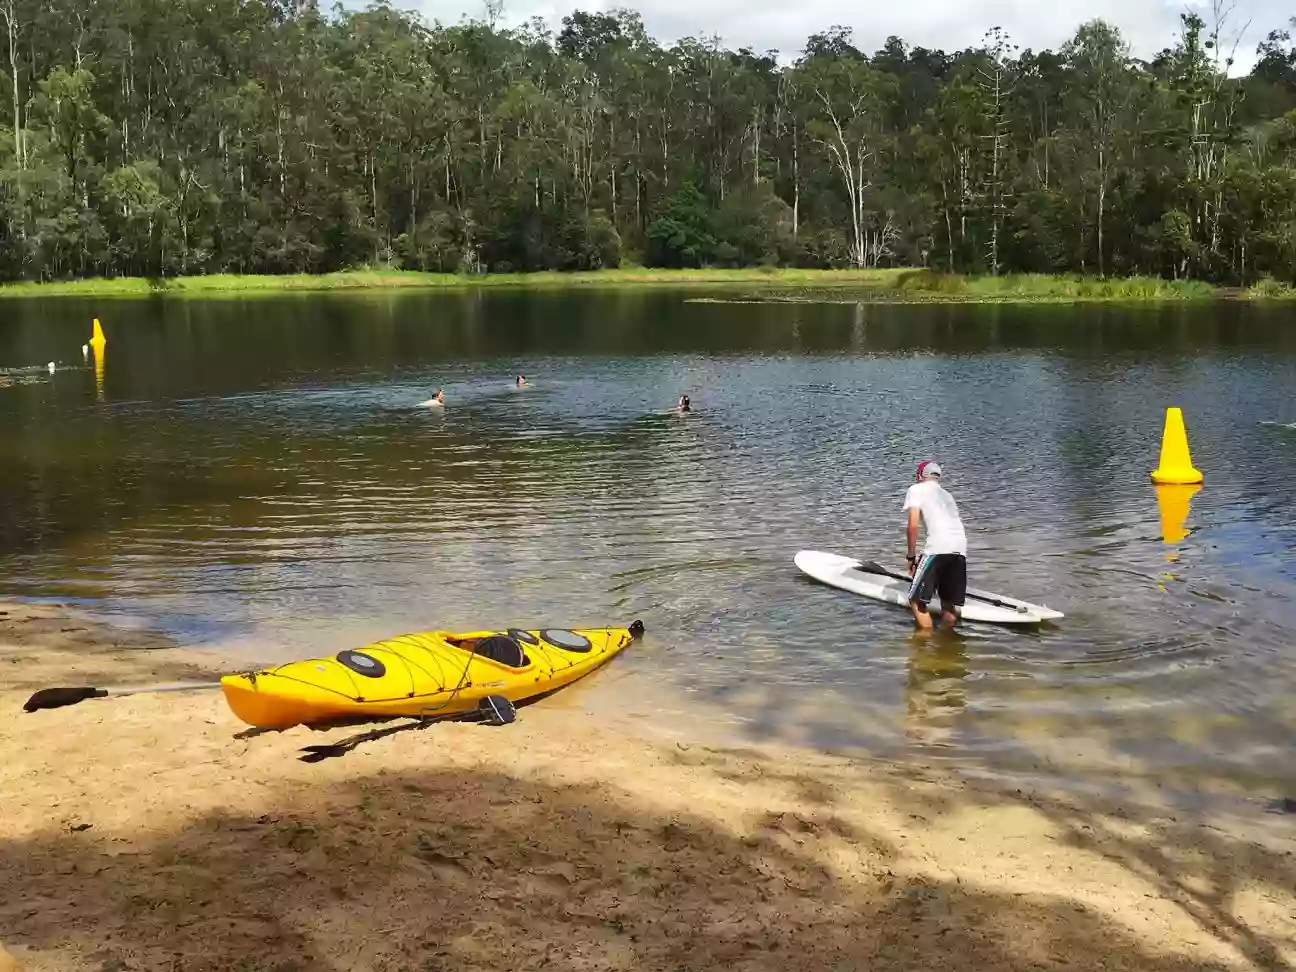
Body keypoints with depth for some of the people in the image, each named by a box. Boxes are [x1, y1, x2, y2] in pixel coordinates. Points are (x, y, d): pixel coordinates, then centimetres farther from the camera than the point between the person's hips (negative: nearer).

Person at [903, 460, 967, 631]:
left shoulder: (916, 489, 13)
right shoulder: (946, 495, 33)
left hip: (938, 546, -7)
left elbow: (912, 526, 1)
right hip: (961, 547, 7)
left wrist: (912, 556, 10)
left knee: (916, 600, 1)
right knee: (950, 605, 14)